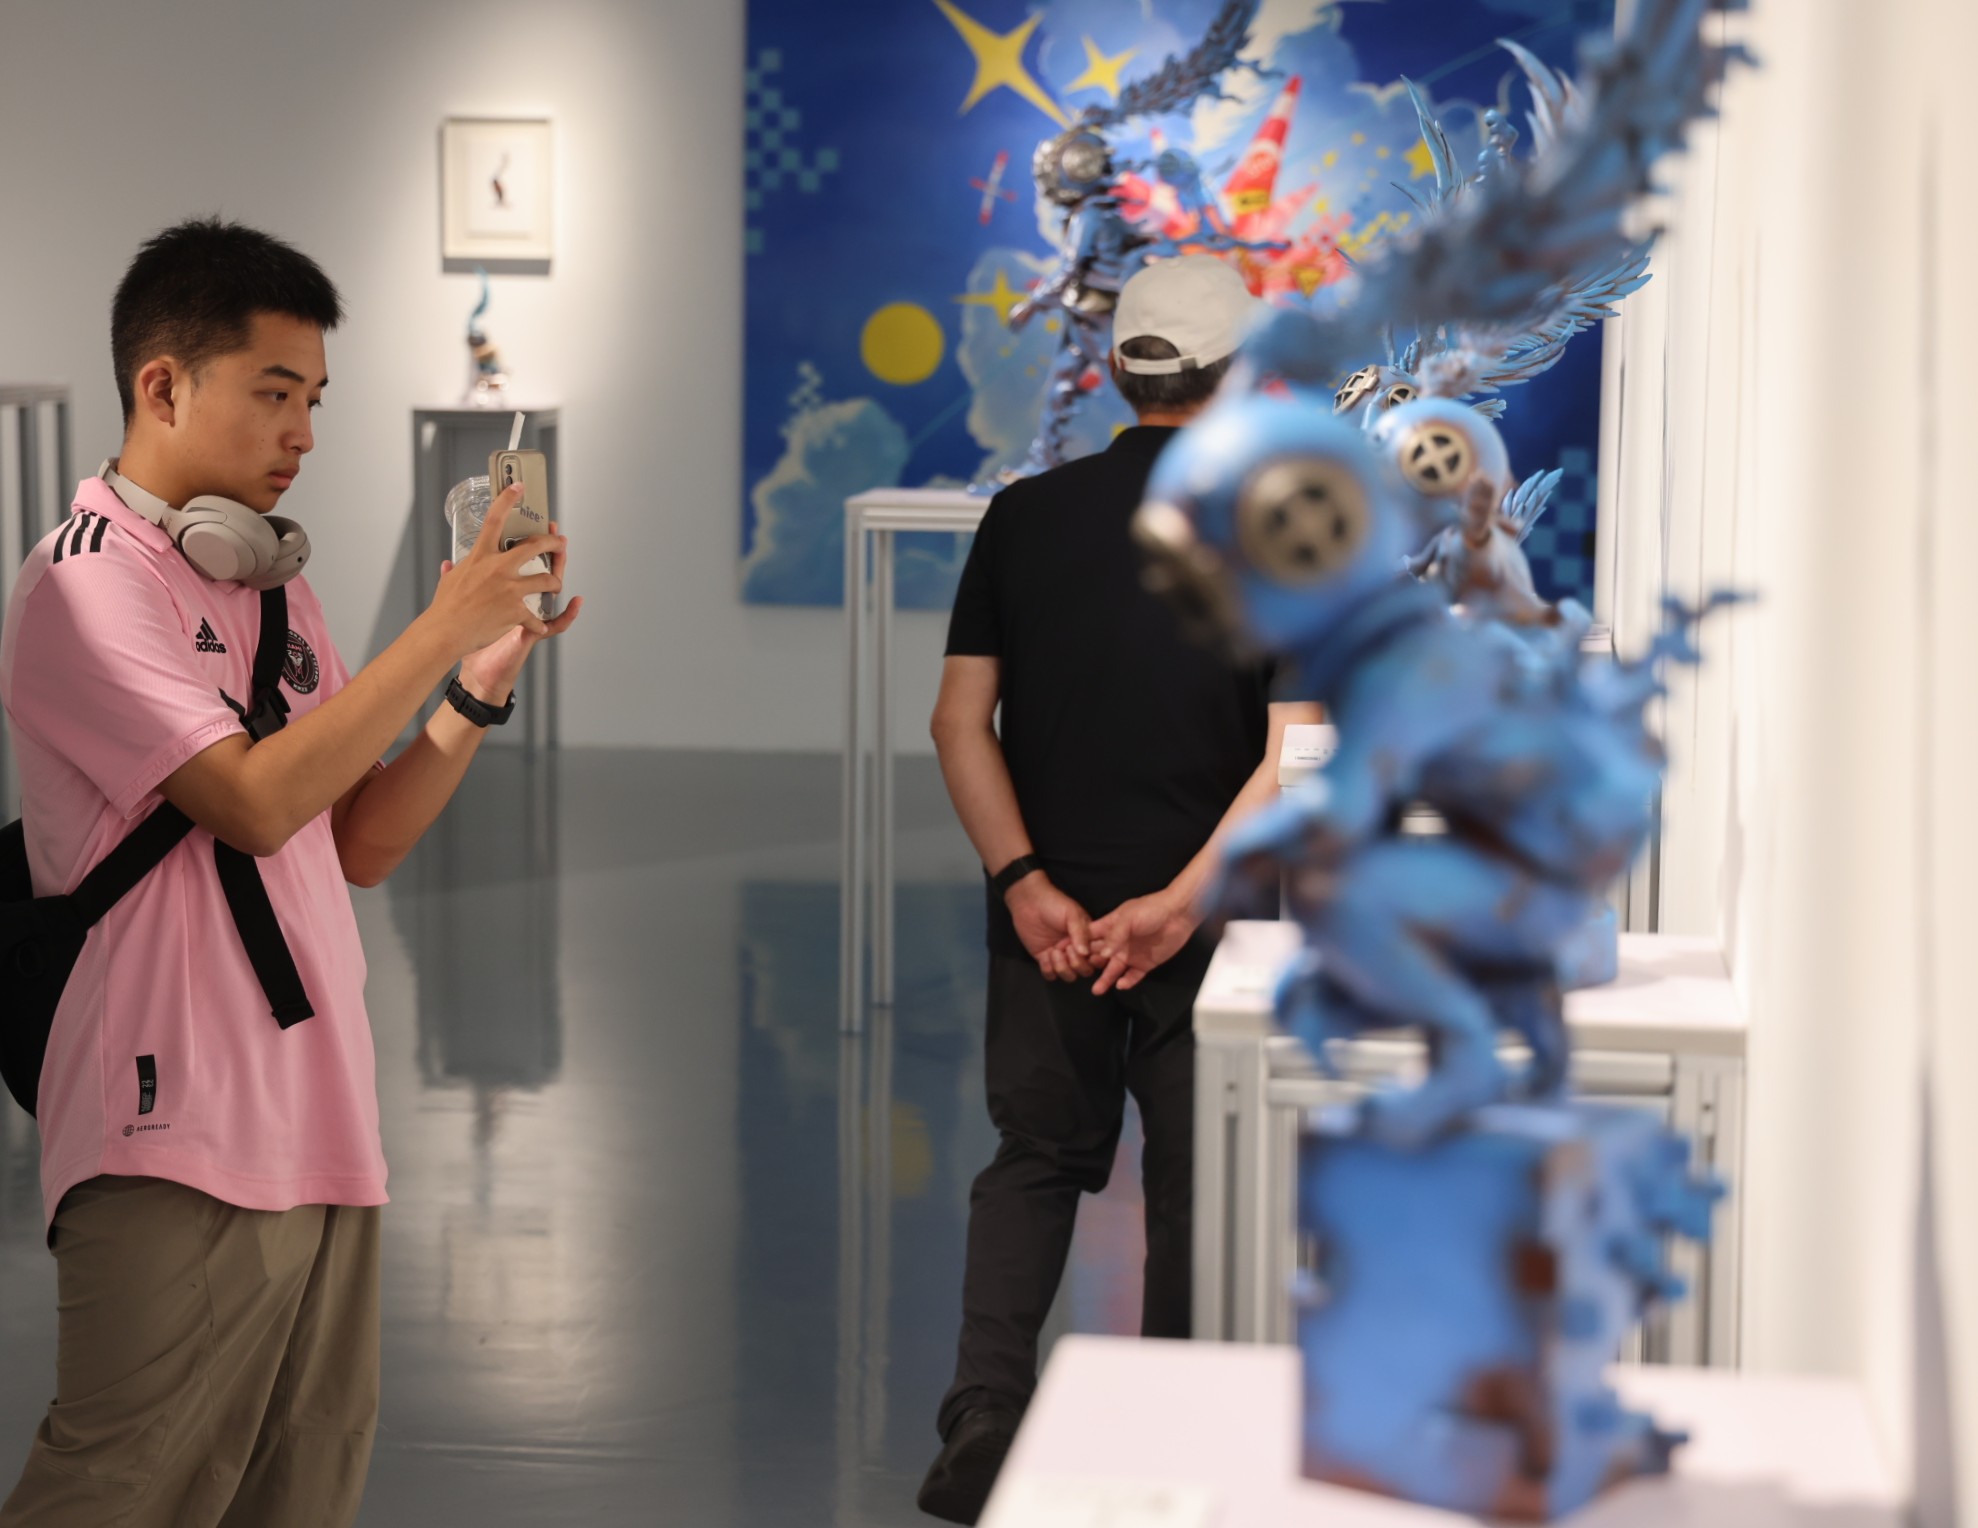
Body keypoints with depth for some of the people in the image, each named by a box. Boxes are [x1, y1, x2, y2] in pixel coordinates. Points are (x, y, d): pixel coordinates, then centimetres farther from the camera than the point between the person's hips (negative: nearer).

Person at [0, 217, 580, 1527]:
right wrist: (441, 629, -12)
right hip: (178, 1150, -8)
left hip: (320, 1128, 8)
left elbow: (362, 842, 16)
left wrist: (486, 681, 3)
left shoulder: (272, 585, 18)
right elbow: (254, 802, -18)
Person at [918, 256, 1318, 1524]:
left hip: (1049, 913, 3)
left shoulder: (1024, 516, 1)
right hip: (1204, 923, -3)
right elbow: (1294, 755, -18)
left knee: (1037, 1161, 18)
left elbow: (962, 720, -4)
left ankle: (985, 1409, 1)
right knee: (1196, 1184, 12)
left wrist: (1025, 882, -8)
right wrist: (1182, 902, -19)